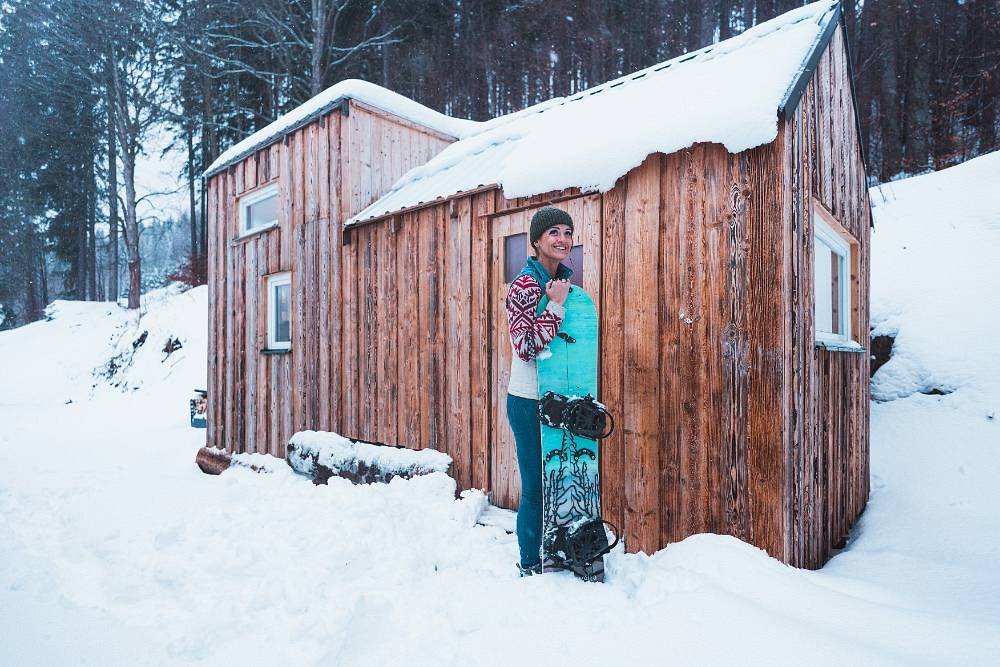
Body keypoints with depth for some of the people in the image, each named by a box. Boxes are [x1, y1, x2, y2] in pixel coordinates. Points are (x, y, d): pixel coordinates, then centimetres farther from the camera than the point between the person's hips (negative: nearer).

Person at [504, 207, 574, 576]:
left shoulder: (564, 282, 10)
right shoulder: (524, 285, -13)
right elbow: (526, 347, -21)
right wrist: (555, 305, -21)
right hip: (529, 401, -7)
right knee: (536, 485, 3)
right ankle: (530, 565, 21)